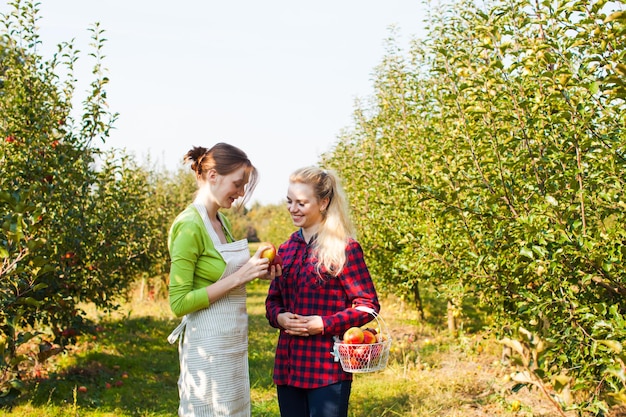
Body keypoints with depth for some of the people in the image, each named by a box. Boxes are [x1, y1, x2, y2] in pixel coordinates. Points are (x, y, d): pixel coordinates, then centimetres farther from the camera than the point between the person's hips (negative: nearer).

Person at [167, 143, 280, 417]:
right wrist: (238, 276, -20)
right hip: (208, 345, -9)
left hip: (233, 343, 9)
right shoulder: (189, 225, -16)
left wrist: (255, 272, 4)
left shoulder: (221, 221, 10)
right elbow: (179, 303, -18)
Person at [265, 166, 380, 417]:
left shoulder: (344, 248, -7)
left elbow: (368, 305, -8)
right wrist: (279, 317, -5)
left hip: (328, 369, -6)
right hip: (287, 366, 6)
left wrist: (323, 324, -17)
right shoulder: (286, 250, 11)